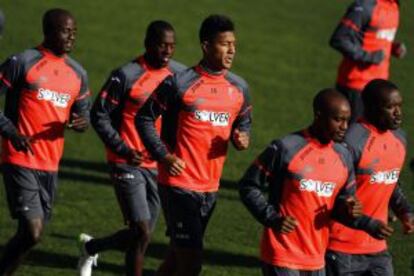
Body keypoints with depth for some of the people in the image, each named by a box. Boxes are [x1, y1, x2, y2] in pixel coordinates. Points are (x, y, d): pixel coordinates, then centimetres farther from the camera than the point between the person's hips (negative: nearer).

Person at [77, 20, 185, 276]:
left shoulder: (178, 74, 4)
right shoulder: (127, 75, -12)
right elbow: (100, 115, -8)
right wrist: (123, 150, -18)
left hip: (159, 166, 6)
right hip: (128, 165, -6)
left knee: (140, 235, 11)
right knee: (142, 233, -14)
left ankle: (91, 247, 39)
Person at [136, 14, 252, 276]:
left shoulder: (239, 88, 6)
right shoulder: (180, 84, -10)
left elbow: (244, 123, 20)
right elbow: (144, 118, -3)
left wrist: (242, 137, -4)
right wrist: (163, 155, -13)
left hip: (211, 186, 6)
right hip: (179, 183, -6)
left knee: (178, 254, 15)